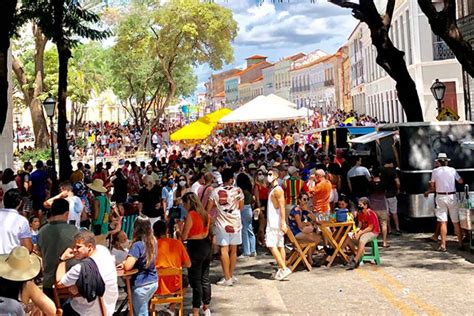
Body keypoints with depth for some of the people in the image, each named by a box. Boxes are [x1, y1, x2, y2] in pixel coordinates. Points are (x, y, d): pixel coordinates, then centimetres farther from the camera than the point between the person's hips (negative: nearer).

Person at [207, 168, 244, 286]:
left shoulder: (215, 192, -6)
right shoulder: (238, 191, -4)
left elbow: (208, 209, -2)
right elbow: (241, 207, 5)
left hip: (222, 223, -2)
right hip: (235, 223, 2)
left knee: (224, 250, -2)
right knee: (233, 250, 12)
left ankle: (227, 278, -6)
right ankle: (231, 275, 20)